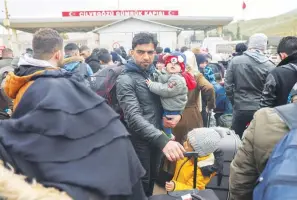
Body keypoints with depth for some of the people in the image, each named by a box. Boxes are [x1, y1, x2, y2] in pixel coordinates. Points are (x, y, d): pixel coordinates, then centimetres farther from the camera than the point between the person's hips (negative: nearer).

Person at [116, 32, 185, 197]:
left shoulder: (156, 74, 3)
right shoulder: (125, 80, -20)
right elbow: (134, 117, -33)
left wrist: (177, 114, -9)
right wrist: (163, 140, -45)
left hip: (156, 138, 7)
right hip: (139, 140, -6)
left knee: (152, 178, 24)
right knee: (141, 184, 11)